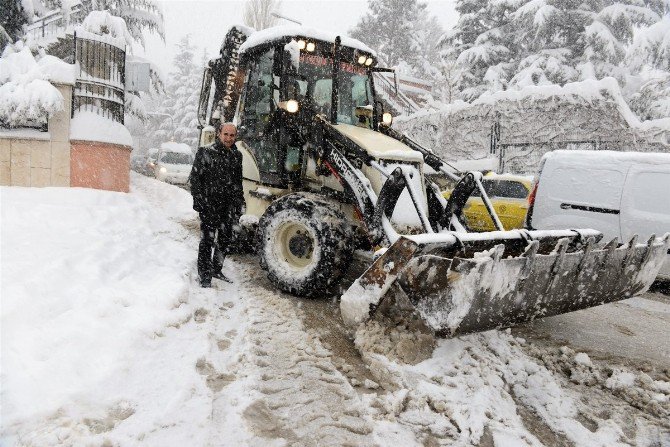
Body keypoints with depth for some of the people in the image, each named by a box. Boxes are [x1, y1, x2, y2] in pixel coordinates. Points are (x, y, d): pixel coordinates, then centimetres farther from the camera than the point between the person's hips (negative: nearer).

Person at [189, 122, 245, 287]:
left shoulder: (236, 156, 10)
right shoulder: (205, 152, -5)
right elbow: (195, 178, -6)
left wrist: (240, 204, 14)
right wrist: (198, 201, -13)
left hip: (228, 205, 6)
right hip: (209, 204, -5)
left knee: (225, 239, 13)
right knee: (207, 240, -2)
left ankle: (216, 269, 29)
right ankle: (204, 275, 9)